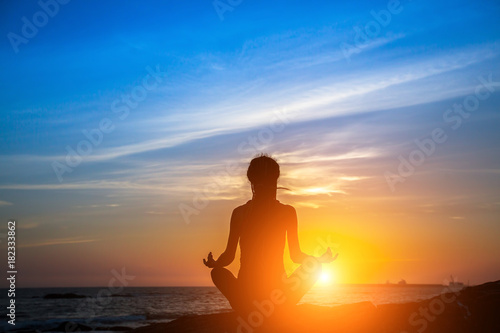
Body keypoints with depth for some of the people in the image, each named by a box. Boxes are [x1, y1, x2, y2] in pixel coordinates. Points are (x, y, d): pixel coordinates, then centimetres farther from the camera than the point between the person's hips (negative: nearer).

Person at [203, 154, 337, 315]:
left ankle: (250, 308, 17)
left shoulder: (239, 212, -4)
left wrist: (213, 264, 24)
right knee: (315, 267, 23)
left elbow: (228, 256, 0)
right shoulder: (288, 212, -5)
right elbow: (296, 256, 1)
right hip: (278, 295, -1)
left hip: (244, 298, 1)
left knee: (217, 272, 32)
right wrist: (321, 259, 21)